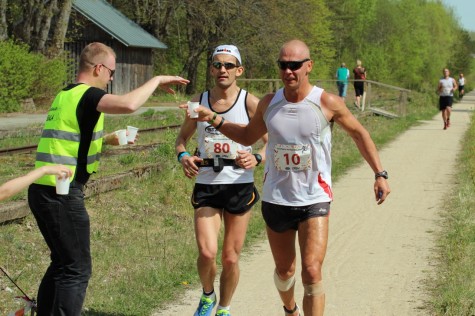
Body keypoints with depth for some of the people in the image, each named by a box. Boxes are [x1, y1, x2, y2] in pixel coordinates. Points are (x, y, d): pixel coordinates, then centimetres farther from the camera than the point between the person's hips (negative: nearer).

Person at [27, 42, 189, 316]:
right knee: (76, 270, -3)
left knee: (63, 263, 21)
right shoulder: (87, 95, -13)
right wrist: (156, 81, -16)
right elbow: (129, 104, -31)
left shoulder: (64, 95, 17)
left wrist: (109, 139, 23)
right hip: (63, 194, -9)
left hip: (43, 190, 9)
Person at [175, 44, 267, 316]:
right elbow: (183, 136, 17)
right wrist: (183, 156, -5)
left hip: (240, 186, -1)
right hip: (206, 185, 1)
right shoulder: (199, 102, 4)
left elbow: (272, 143, -1)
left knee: (230, 257, 6)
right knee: (207, 252, -14)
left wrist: (257, 158, -22)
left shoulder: (250, 103, -4)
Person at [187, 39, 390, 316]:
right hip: (276, 199, 4)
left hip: (315, 200, -3)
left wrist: (380, 174, 0)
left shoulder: (327, 103, -9)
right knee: (284, 271, 17)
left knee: (312, 273, -16)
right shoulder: (269, 104, 0)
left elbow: (359, 133, 5)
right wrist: (213, 118, 6)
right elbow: (248, 136, 18)